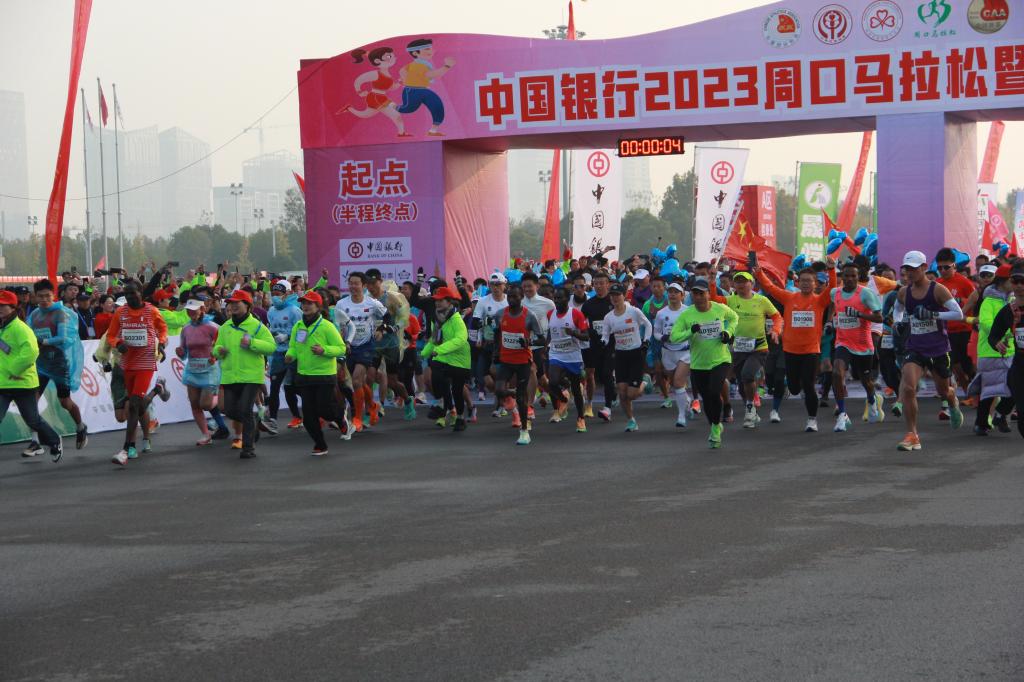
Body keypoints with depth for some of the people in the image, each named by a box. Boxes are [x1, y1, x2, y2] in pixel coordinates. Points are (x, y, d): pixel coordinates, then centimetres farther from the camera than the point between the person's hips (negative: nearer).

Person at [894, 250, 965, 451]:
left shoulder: (938, 290, -12)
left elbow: (959, 314, -19)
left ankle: (953, 405, 56)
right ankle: (912, 435, -14)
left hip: (939, 349, -2)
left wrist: (933, 314, -27)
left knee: (943, 391, 16)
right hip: (915, 349, 2)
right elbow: (898, 310, 25)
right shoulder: (904, 293, 1)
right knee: (907, 388, -20)